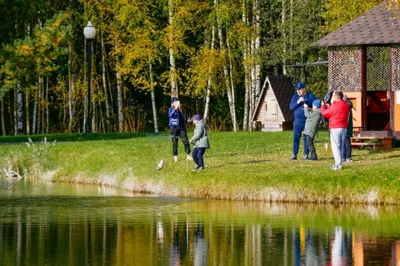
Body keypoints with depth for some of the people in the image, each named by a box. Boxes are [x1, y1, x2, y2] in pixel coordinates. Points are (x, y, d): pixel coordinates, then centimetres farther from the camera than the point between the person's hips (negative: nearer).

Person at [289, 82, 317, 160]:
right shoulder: (295, 97, 10)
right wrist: (298, 102, -15)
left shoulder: (310, 96, 2)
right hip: (298, 121, 2)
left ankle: (306, 154, 6)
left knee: (307, 138, 1)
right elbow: (291, 107, 1)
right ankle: (294, 154, 1)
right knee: (296, 138, -1)